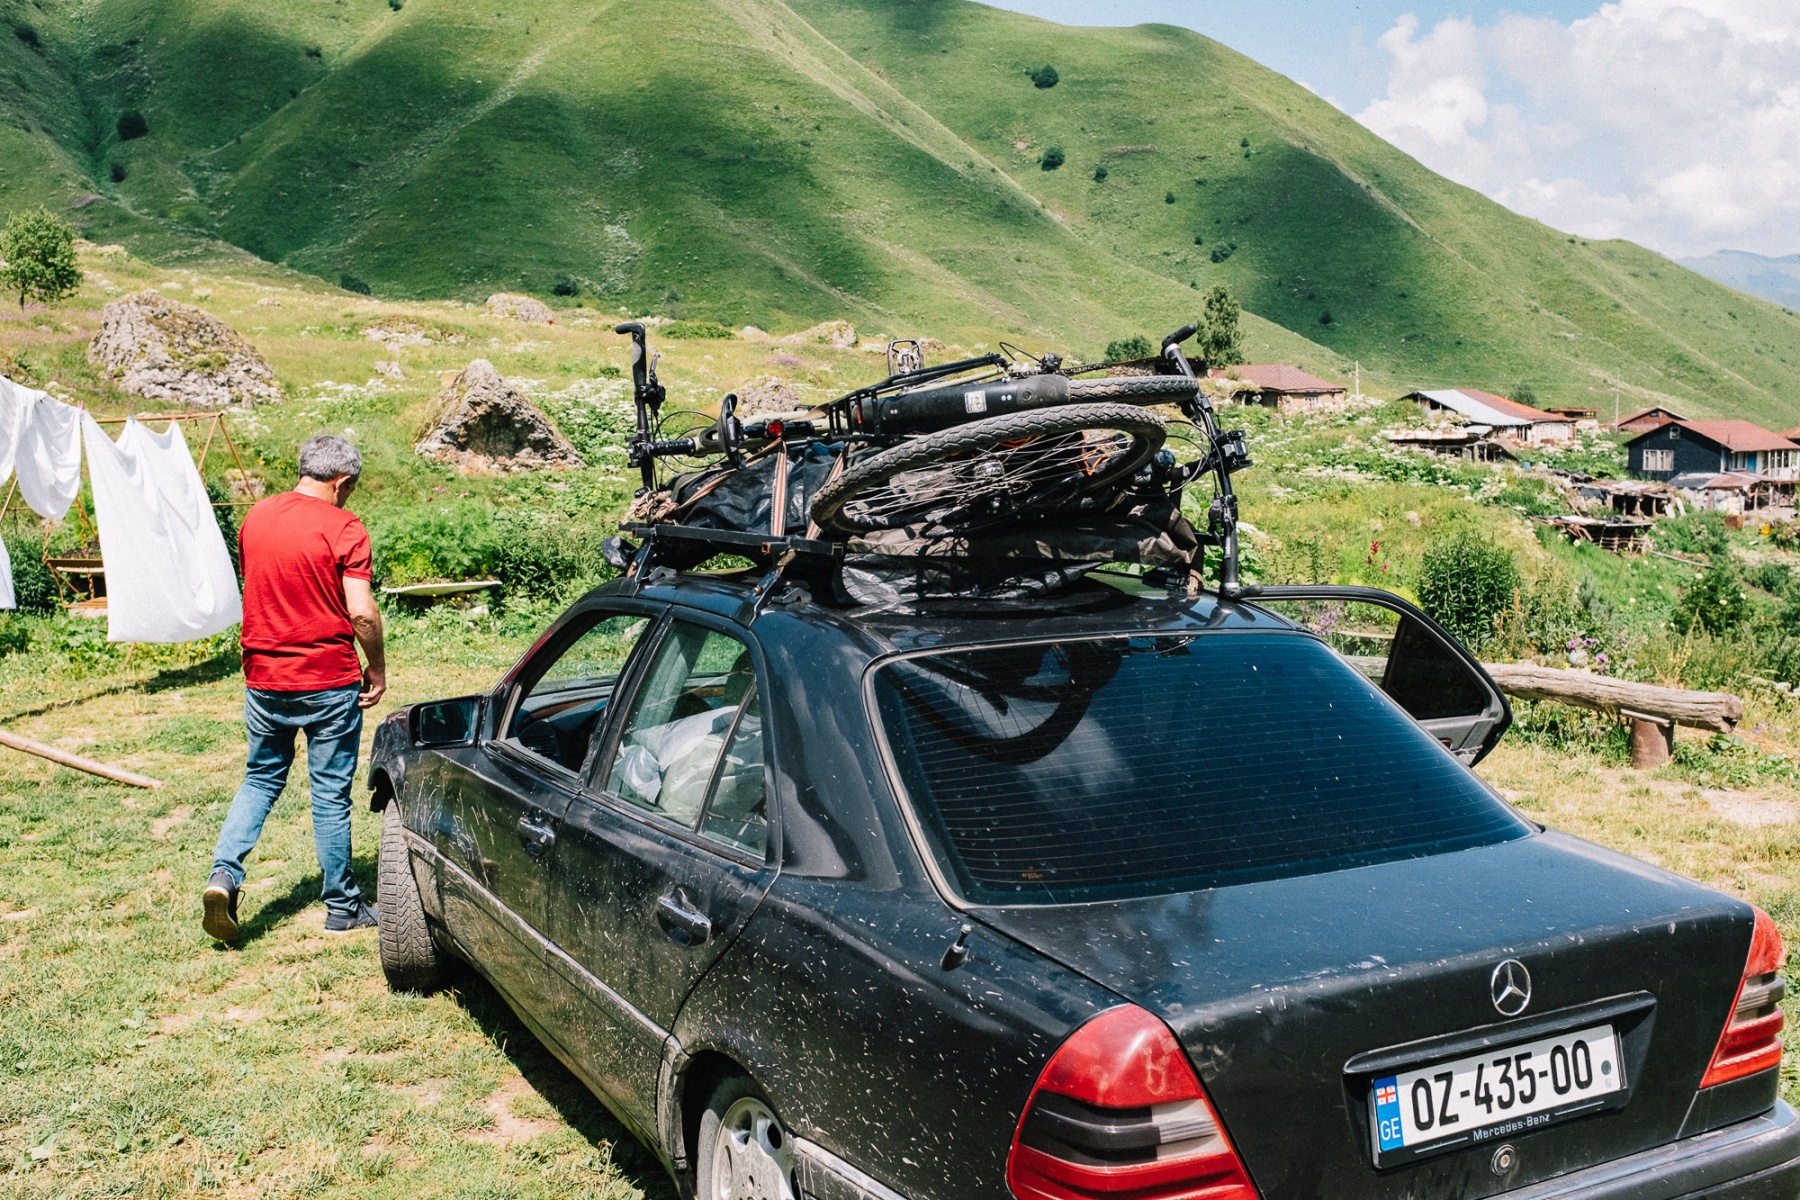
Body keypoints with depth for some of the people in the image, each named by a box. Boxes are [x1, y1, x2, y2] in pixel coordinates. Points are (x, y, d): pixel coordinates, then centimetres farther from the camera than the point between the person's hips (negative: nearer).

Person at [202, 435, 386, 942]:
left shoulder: (255, 517, 5)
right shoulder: (344, 529, -13)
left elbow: (254, 588, 15)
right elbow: (361, 612, -19)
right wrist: (377, 670, -5)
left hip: (264, 677, 5)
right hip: (329, 681, -5)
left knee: (261, 778, 20)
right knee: (331, 793, 5)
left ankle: (224, 873, 2)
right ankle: (342, 907, 16)